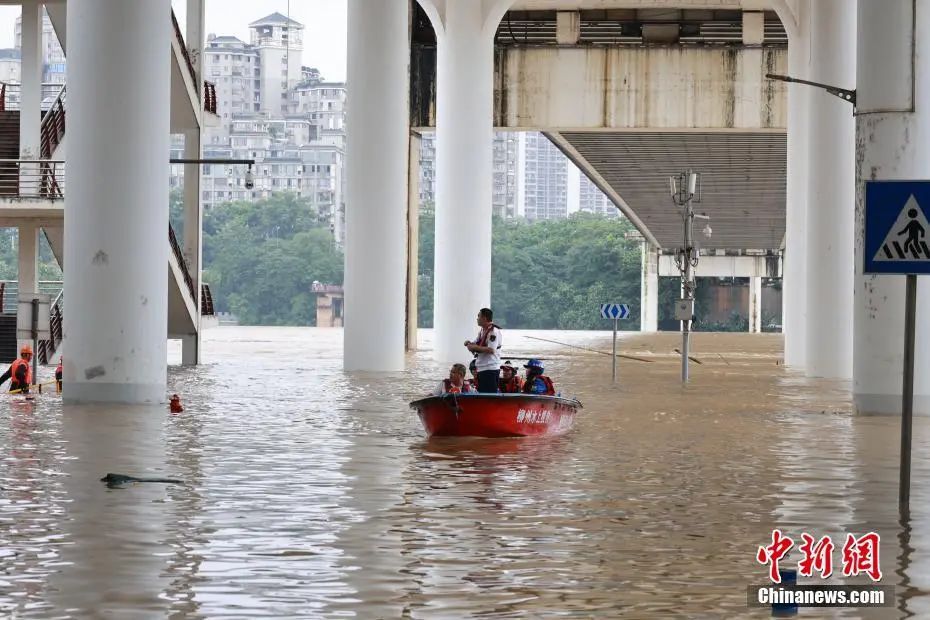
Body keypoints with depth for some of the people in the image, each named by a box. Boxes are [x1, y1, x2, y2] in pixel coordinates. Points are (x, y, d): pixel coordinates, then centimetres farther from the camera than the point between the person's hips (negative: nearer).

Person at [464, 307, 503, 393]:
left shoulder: (494, 331, -14)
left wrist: (475, 347, -18)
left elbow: (491, 350, -24)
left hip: (490, 369, -10)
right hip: (481, 369, 10)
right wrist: (470, 344, 0)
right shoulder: (482, 331, 15)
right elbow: (476, 345, 22)